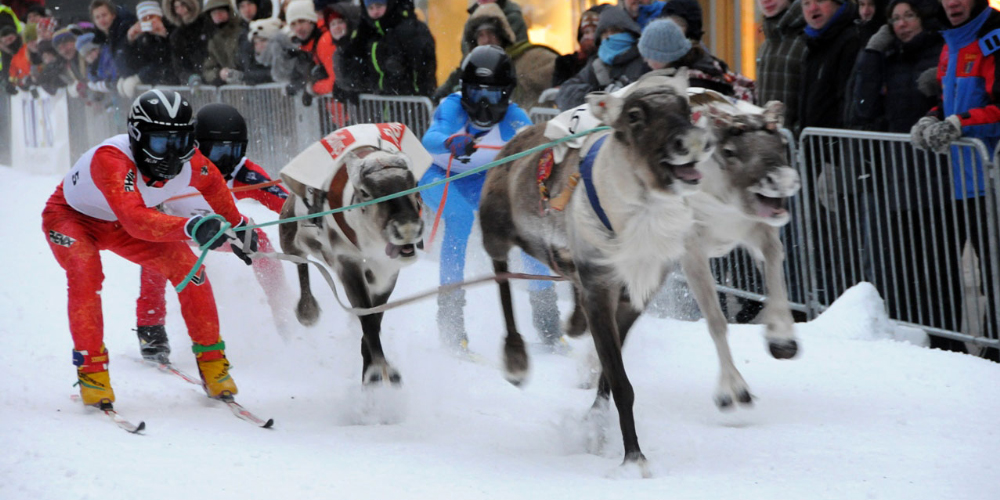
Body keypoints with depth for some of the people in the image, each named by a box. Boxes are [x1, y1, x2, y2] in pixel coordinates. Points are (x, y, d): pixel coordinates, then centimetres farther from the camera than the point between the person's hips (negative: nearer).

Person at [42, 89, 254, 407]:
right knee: (85, 271, -33)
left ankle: (211, 360, 0)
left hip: (117, 225, 5)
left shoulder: (191, 164, -26)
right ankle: (91, 368, -21)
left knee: (187, 267, -13)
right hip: (71, 217, -5)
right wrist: (190, 227, -73)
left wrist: (236, 226, 14)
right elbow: (136, 221, -58)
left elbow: (213, 184, 1)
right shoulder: (110, 159, -44)